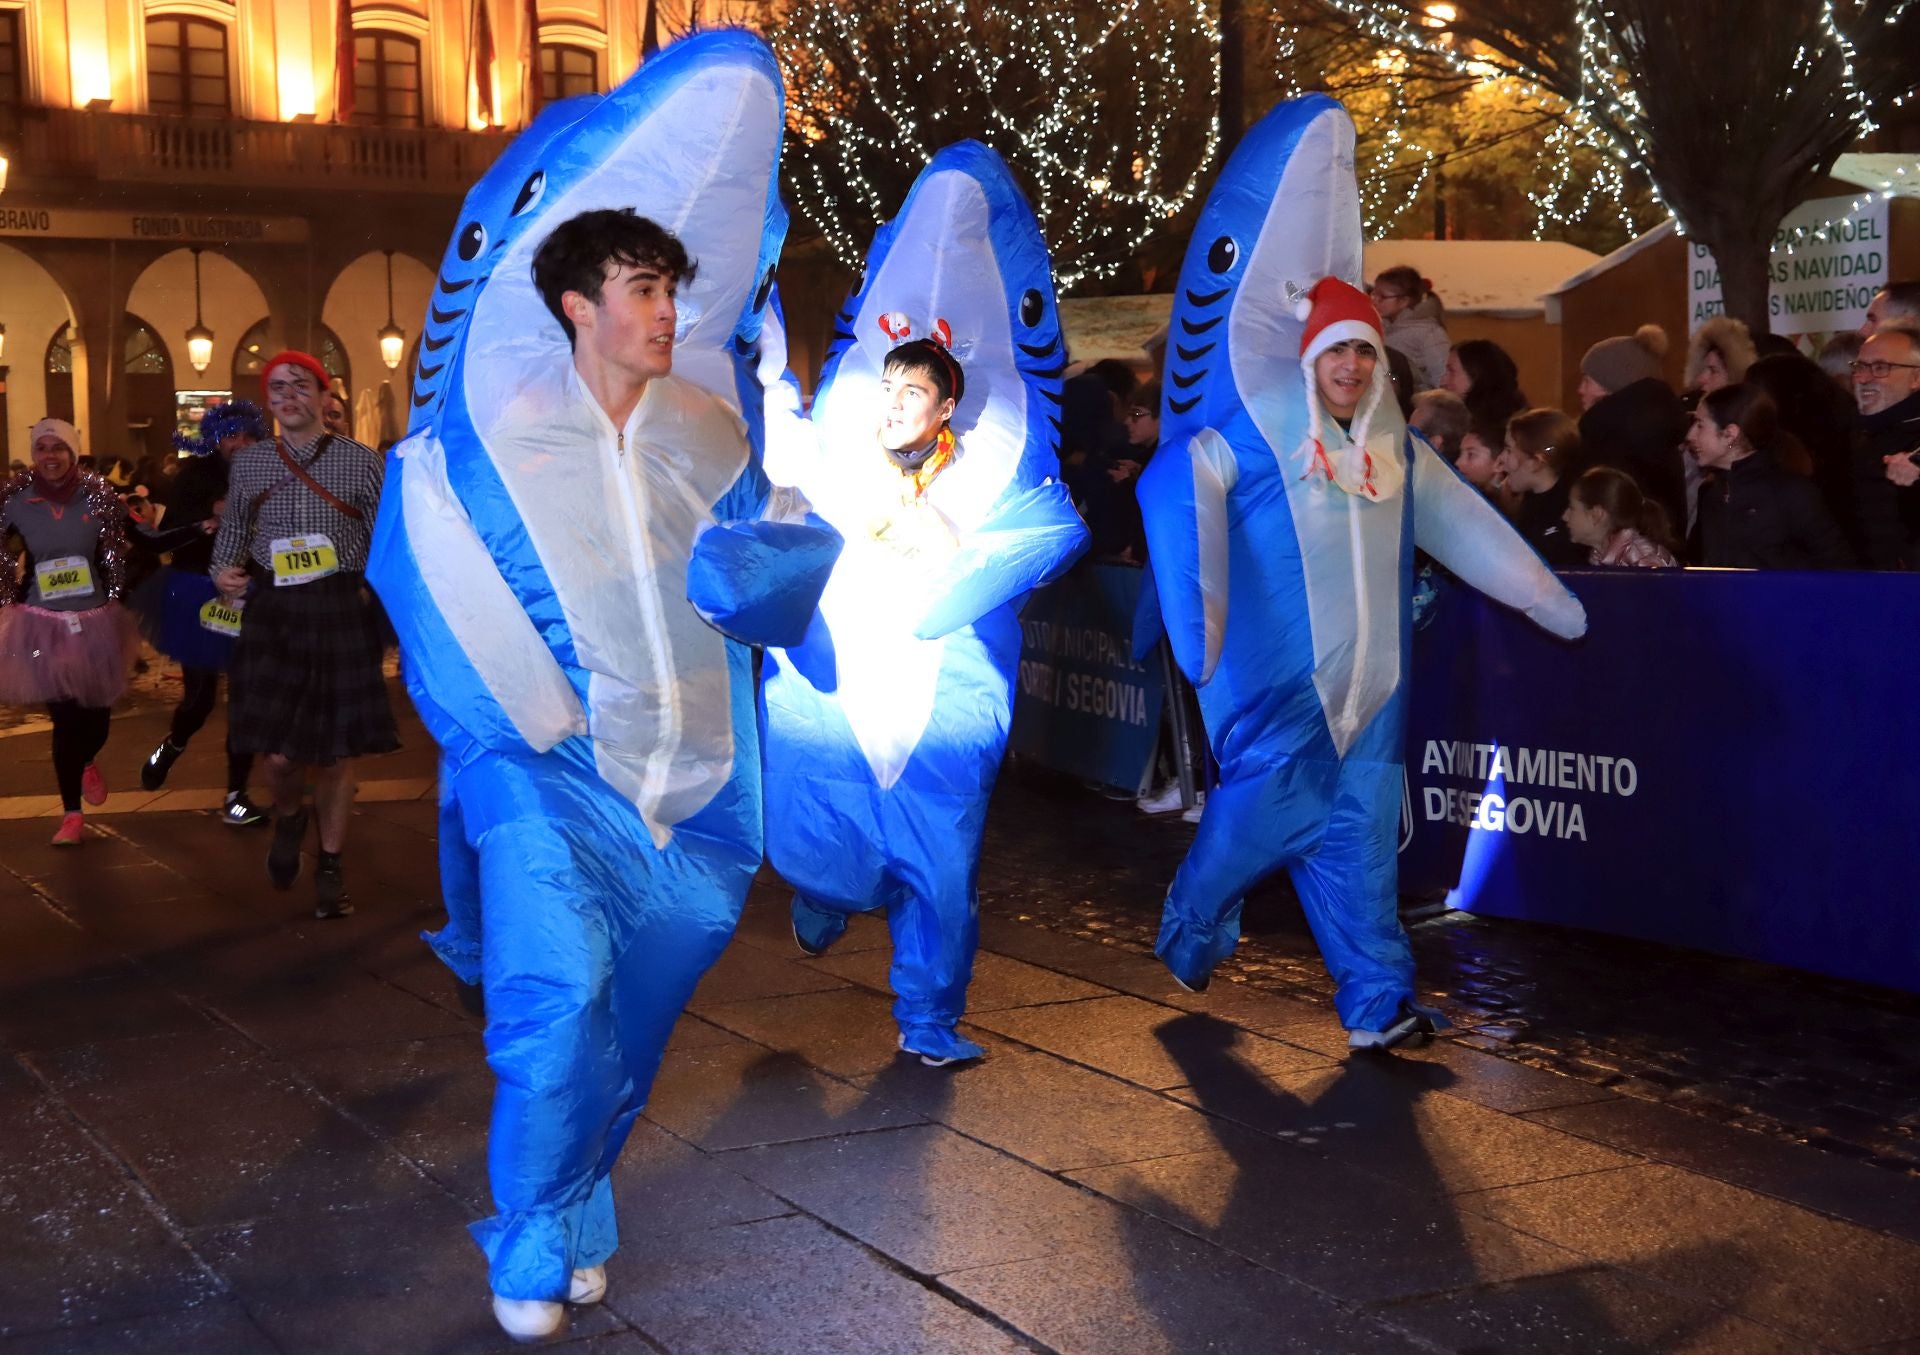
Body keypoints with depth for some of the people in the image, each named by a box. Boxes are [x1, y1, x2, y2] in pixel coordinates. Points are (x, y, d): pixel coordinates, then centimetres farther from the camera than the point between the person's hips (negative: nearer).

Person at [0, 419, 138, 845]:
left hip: (94, 619, 1)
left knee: (96, 713, 10)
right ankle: (72, 813, 11)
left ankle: (87, 764, 46)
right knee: (64, 718, -2)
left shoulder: (99, 496, -6)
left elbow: (116, 553, 2)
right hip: (41, 622, -1)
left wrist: (114, 599, -1)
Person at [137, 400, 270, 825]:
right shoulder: (196, 476, -3)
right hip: (199, 596, -1)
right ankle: (170, 747, 40)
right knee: (201, 695, 4)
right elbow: (164, 538, -8)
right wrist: (209, 519, -22)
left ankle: (235, 794, 13)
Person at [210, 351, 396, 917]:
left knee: (336, 748, 5)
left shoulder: (361, 461, 0)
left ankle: (331, 867, 22)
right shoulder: (248, 462, 7)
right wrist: (222, 572, 0)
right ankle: (288, 818, 31)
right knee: (279, 752, -5)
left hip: (341, 613, -1)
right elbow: (232, 532, 19)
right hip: (273, 613, 1)